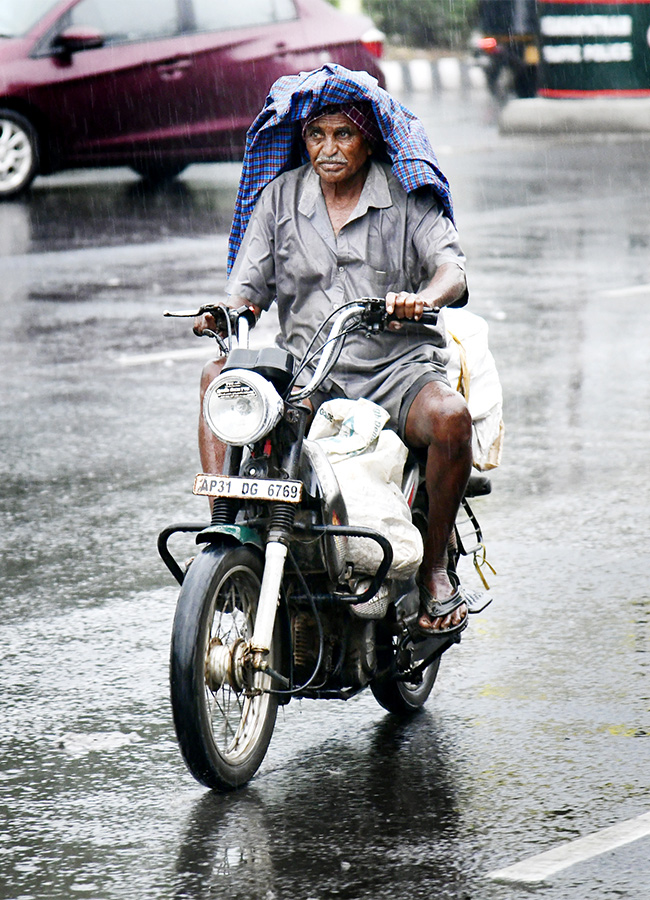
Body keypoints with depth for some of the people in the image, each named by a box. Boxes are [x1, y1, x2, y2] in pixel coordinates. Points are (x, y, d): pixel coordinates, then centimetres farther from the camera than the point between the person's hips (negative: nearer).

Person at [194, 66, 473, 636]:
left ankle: (435, 568, -12)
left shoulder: (408, 197, 3)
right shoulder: (281, 198, 12)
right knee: (217, 380, -23)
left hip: (397, 368, -2)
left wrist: (424, 297, -35)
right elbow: (248, 288, 9)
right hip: (303, 372, 3)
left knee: (449, 416, -33)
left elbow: (452, 267, -11)